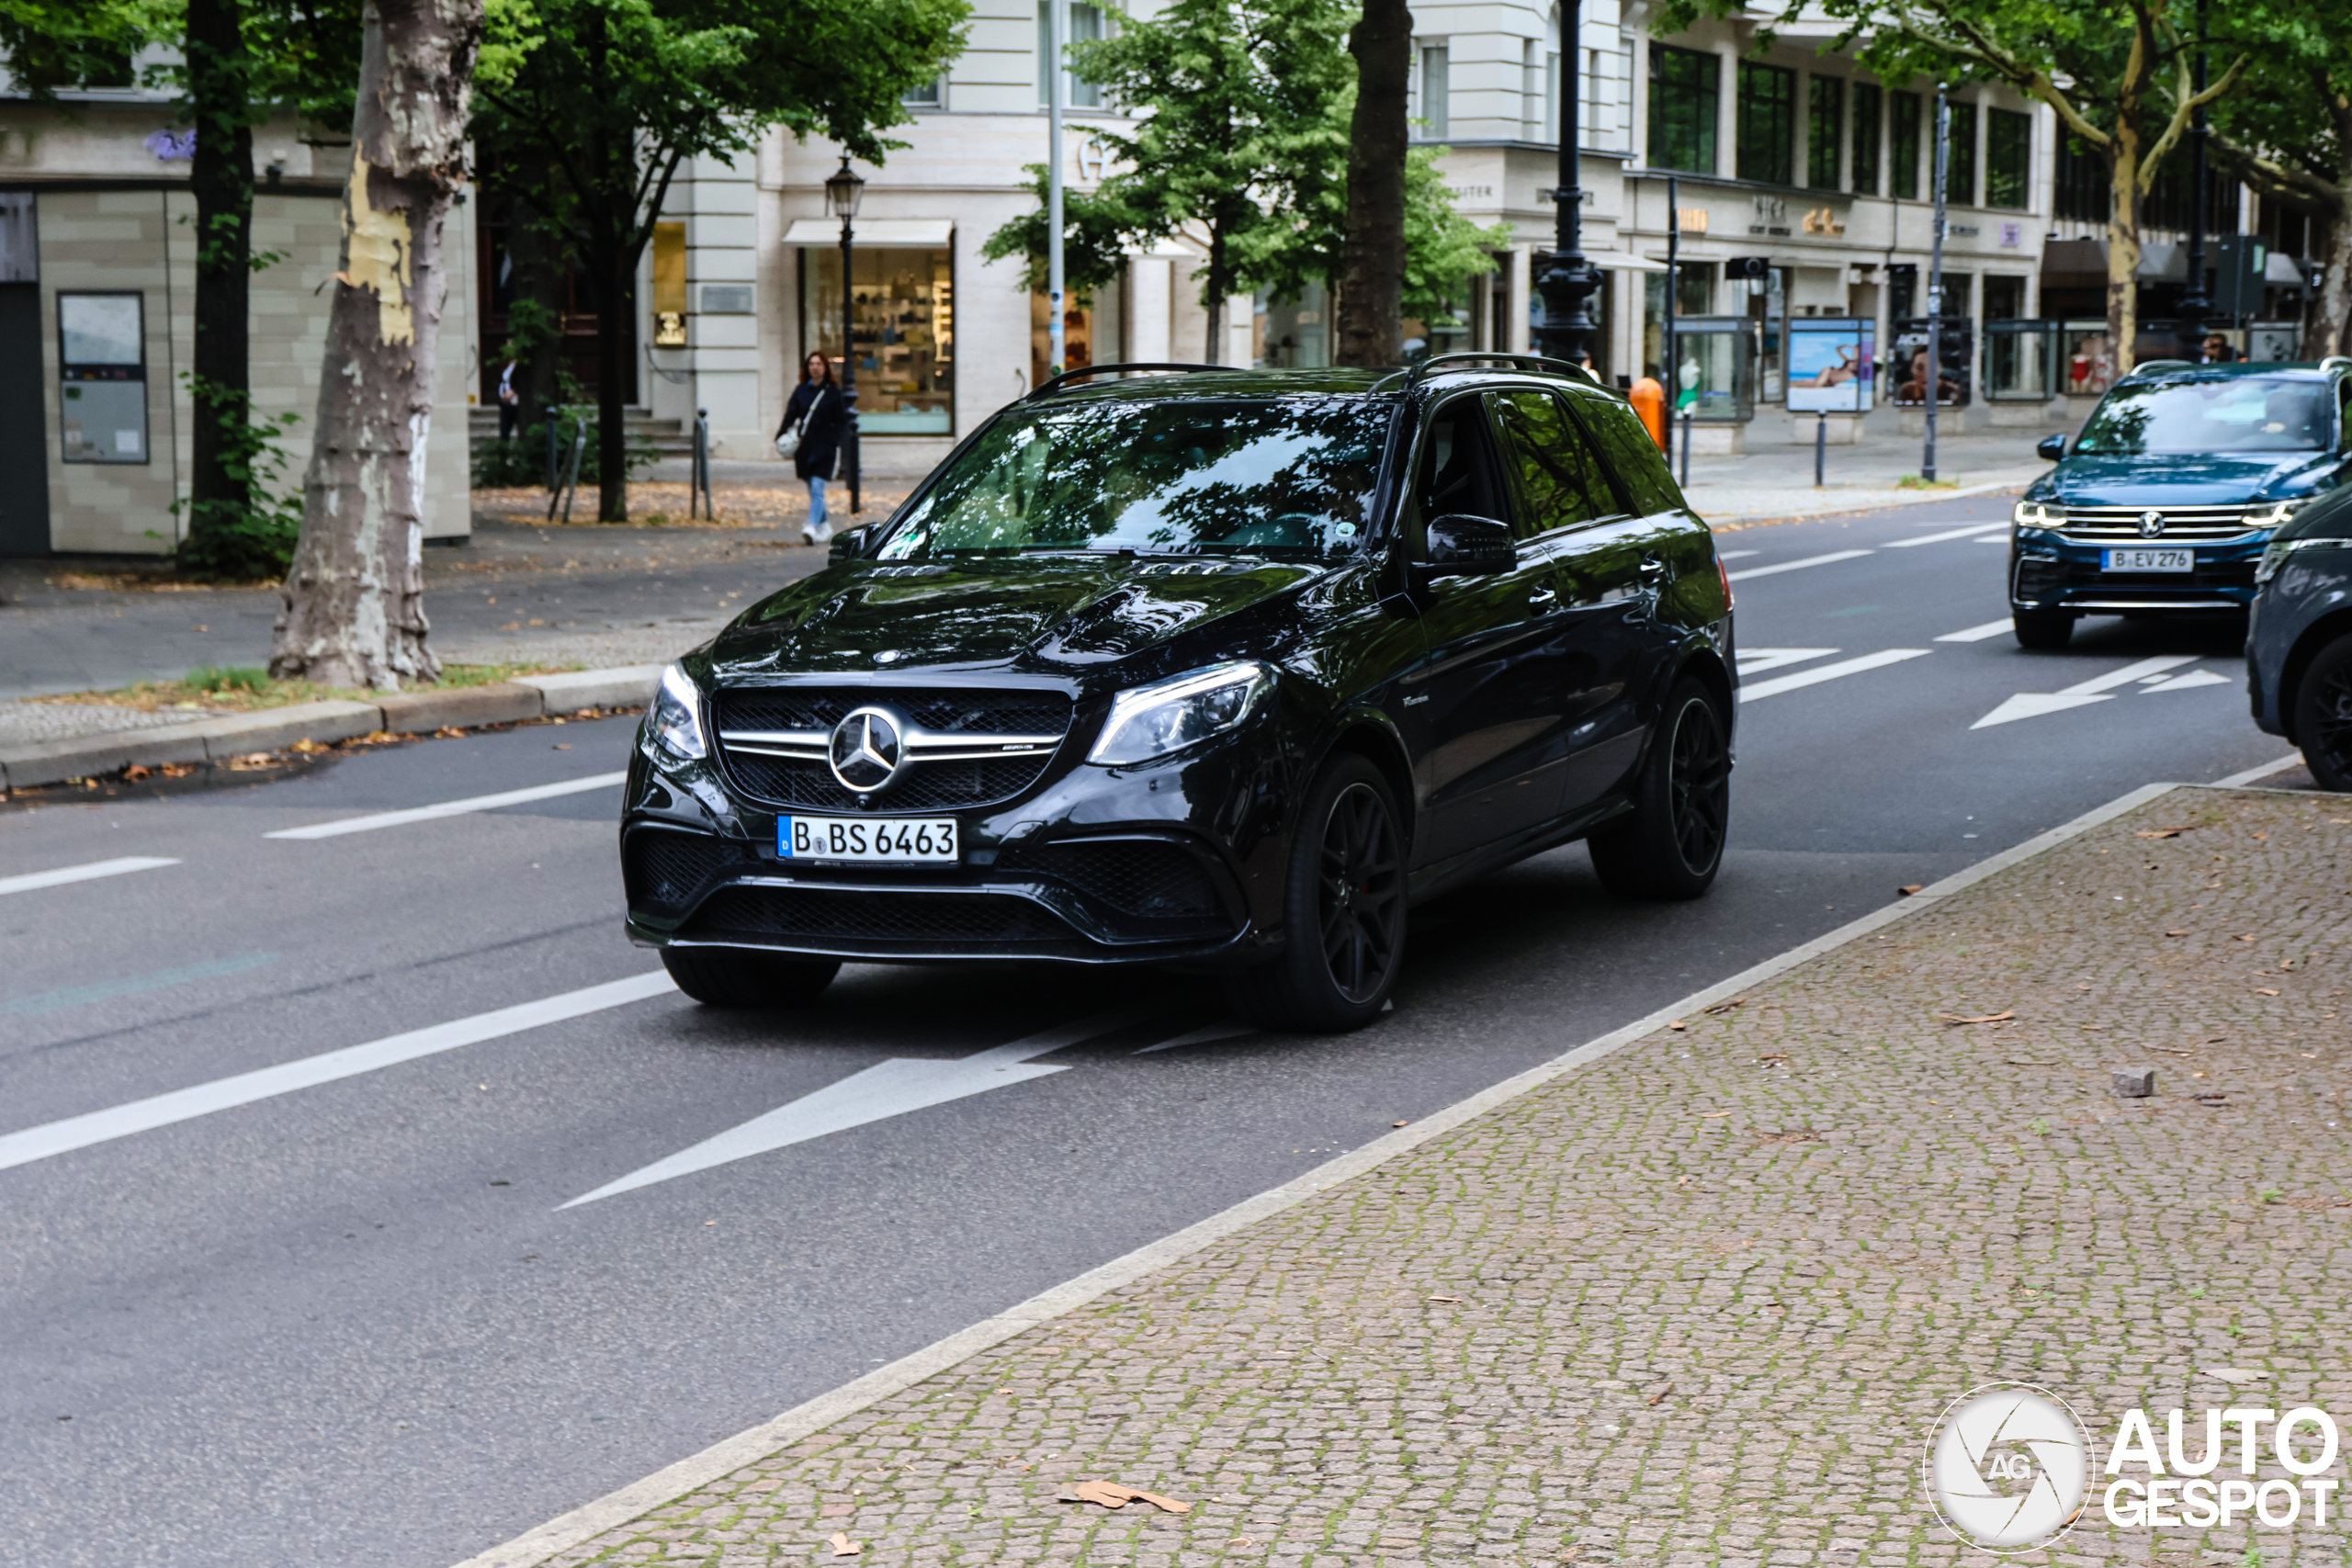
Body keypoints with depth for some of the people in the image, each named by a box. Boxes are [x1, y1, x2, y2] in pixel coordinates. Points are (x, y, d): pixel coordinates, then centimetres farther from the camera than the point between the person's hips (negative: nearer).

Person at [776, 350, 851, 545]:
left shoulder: (833, 392, 0)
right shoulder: (800, 391, 8)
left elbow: (841, 421, 0)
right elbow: (791, 415, 5)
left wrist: (835, 441, -14)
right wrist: (781, 437, -8)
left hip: (824, 448, -4)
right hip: (805, 447, 4)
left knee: (817, 488, -15)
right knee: (813, 490, 14)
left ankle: (812, 527, -24)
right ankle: (824, 526, 28)